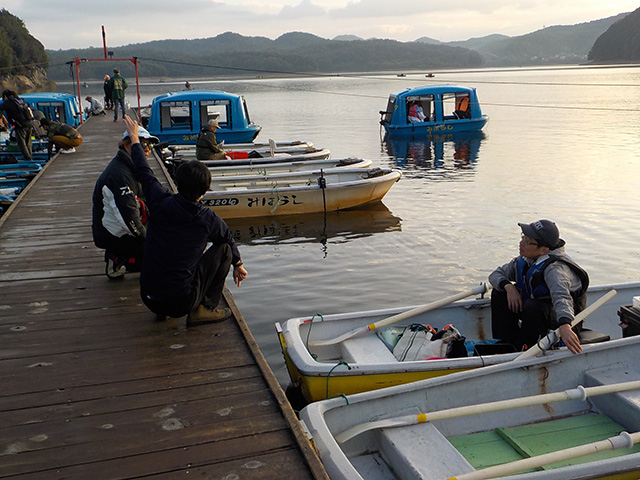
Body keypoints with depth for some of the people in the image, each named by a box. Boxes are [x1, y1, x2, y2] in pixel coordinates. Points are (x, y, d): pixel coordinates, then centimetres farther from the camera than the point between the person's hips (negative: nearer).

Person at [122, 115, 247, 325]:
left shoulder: (161, 204, -5)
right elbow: (229, 239, 14)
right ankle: (204, 309, 7)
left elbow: (144, 172, 14)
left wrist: (134, 140, 30)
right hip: (180, 303, -4)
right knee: (224, 250, 9)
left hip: (149, 298, 4)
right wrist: (237, 264, 36)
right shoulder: (208, 219, -8)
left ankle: (161, 312, 24)